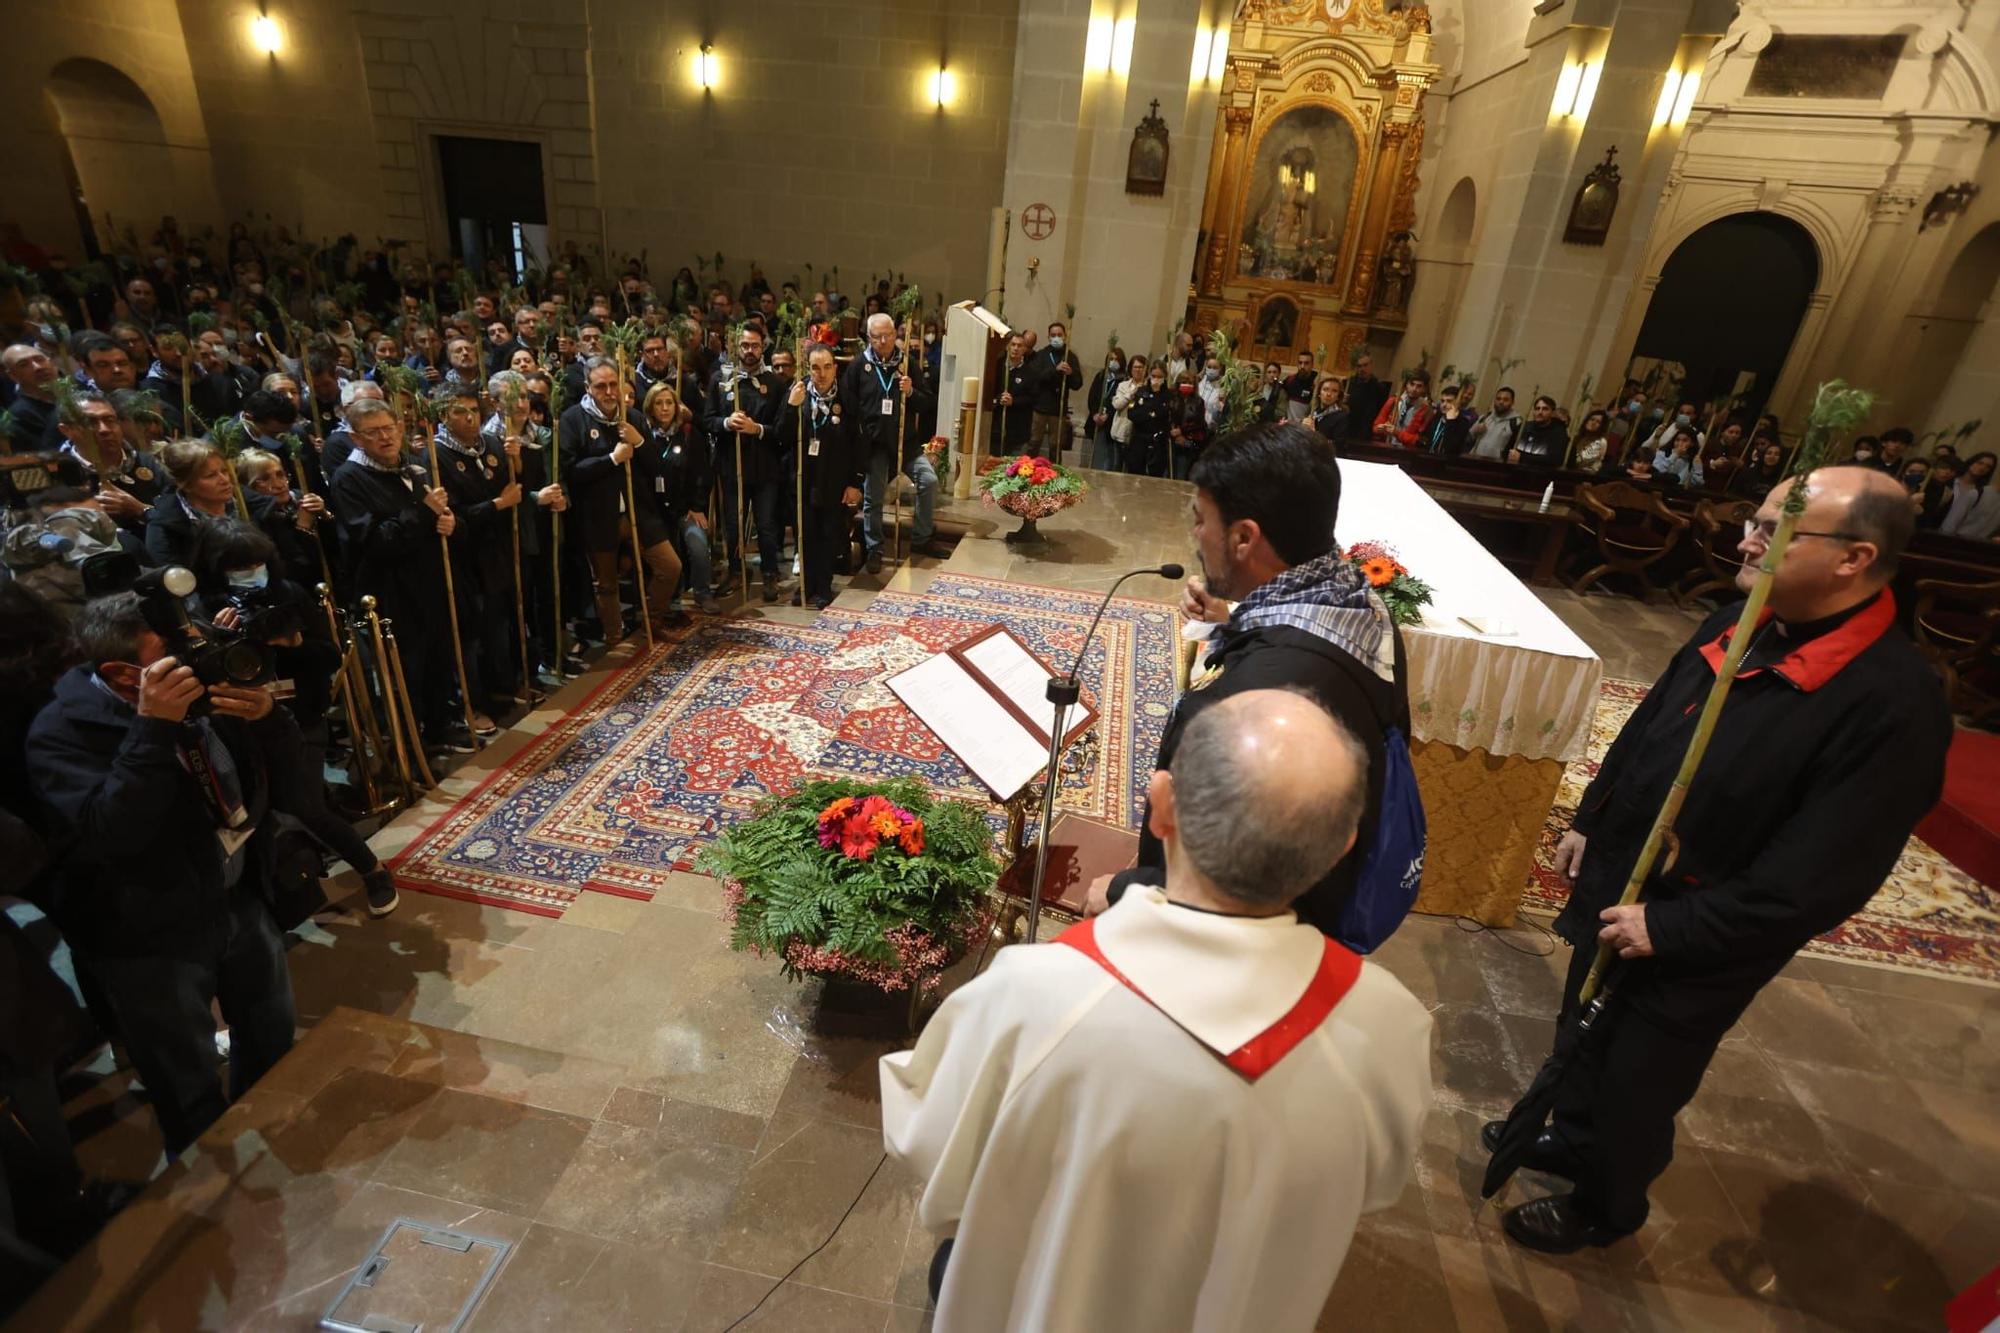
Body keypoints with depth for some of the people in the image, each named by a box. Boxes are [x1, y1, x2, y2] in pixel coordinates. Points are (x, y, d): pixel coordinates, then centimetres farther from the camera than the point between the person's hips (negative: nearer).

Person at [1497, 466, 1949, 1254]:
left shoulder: (1894, 705, -27)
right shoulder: (1738, 626, -4)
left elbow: (1820, 881, -26)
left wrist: (1669, 930, -22)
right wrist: (1589, 823, 11)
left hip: (1694, 954, -6)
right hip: (1613, 893, 7)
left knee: (1636, 1084, 16)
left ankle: (1604, 1206, 44)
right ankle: (1573, 1139, 54)